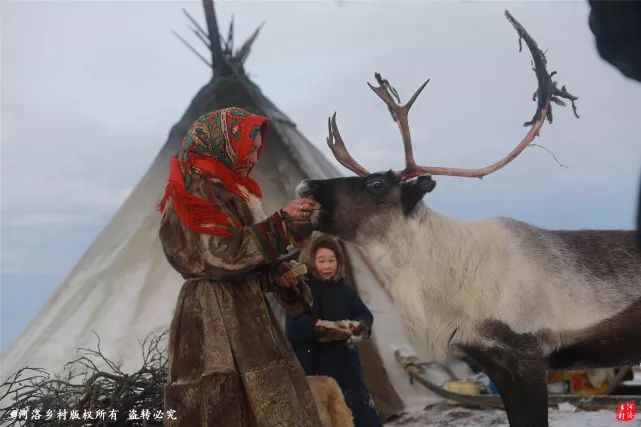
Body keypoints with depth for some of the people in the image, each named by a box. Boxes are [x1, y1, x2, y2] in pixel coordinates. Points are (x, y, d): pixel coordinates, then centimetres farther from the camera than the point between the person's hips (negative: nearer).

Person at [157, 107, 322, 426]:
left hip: (246, 316, 9)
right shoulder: (195, 190, -9)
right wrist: (282, 223, -16)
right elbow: (221, 256, -18)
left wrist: (275, 275, 4)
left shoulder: (230, 191, 20)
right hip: (215, 322, -9)